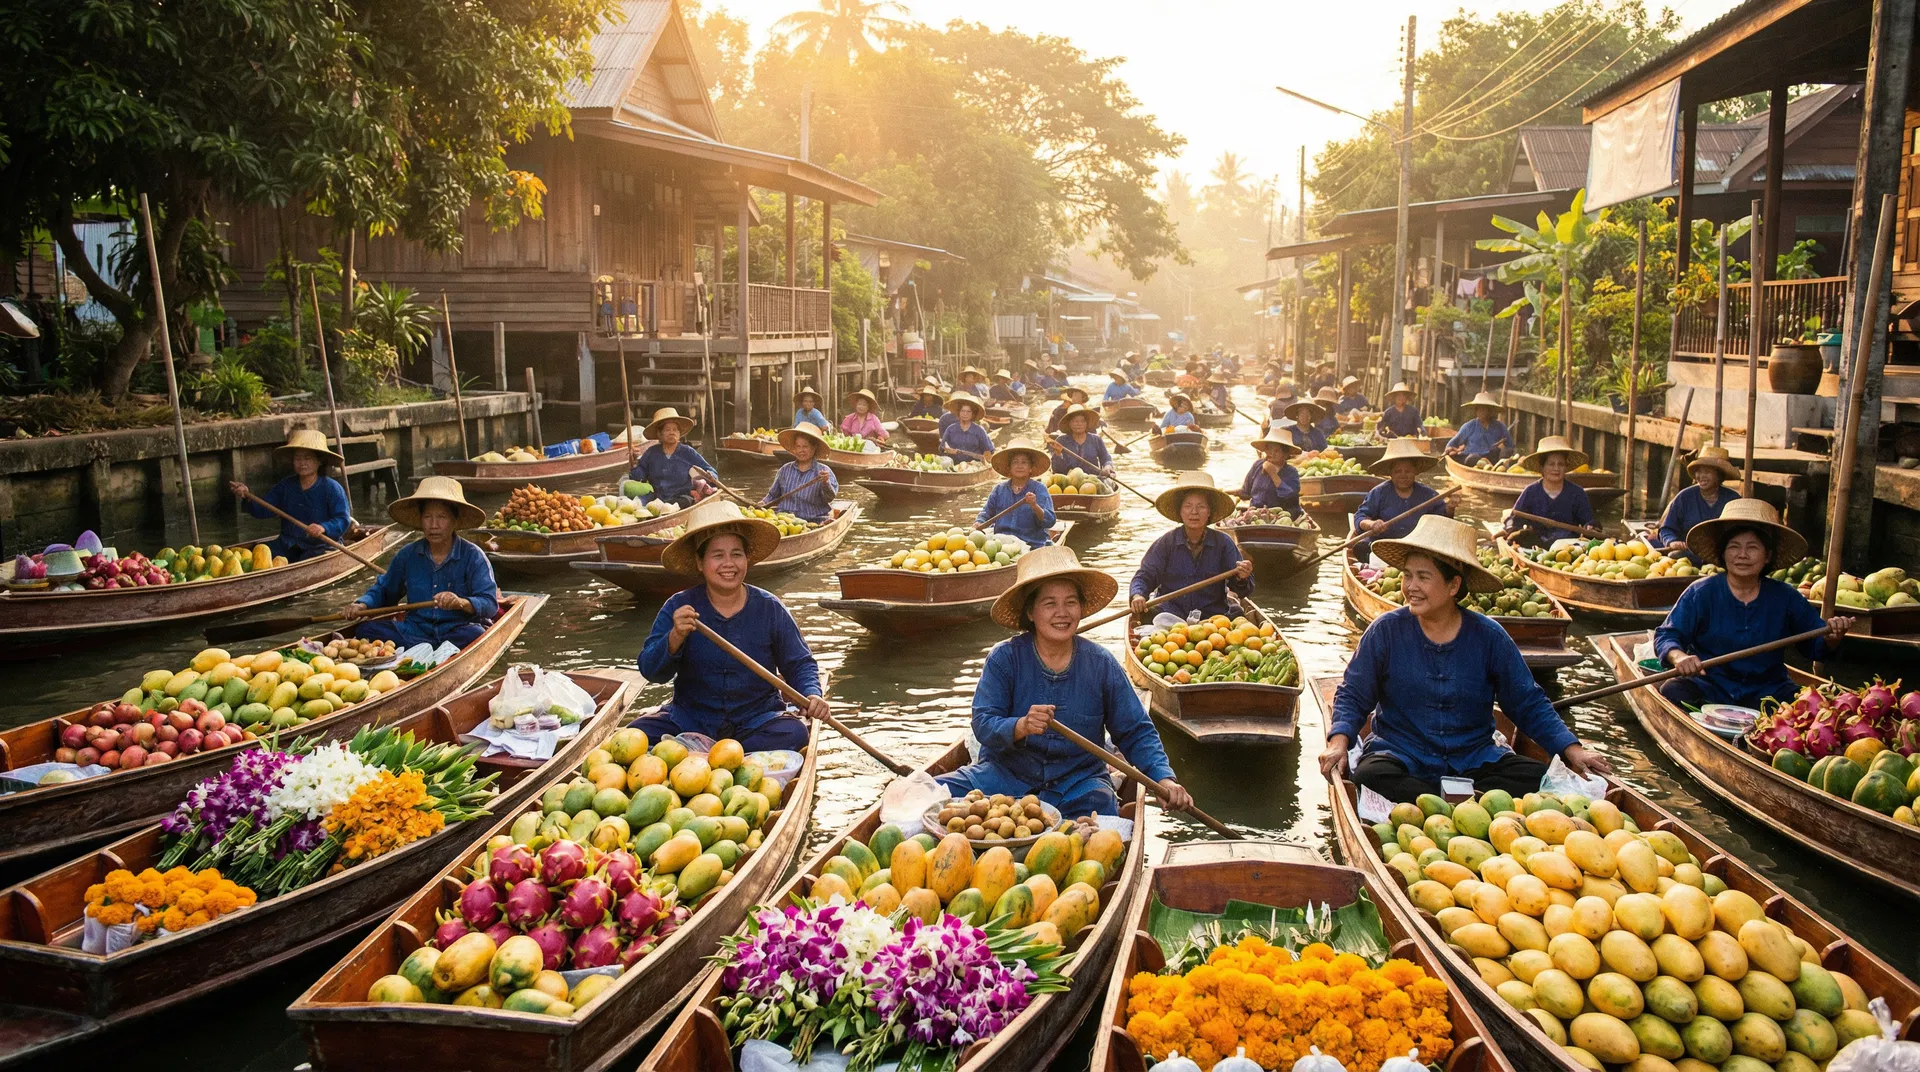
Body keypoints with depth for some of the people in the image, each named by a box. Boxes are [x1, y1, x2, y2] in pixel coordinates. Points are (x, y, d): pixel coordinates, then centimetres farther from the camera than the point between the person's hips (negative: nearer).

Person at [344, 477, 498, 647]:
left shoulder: (473, 556, -5)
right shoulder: (407, 555, 9)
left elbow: (490, 604, -14)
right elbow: (384, 590, 24)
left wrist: (462, 603, -35)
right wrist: (362, 605, 2)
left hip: (458, 631, -4)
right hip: (415, 631, 5)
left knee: (475, 634, -38)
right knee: (366, 630, -17)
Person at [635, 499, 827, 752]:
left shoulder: (770, 608, -1)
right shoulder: (678, 607, -3)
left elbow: (799, 663, 6)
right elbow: (651, 671, -10)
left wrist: (812, 694, -15)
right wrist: (675, 637, -30)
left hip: (756, 719, 1)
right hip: (689, 719, -1)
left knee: (794, 732, -30)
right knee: (635, 734, -24)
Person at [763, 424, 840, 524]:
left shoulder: (823, 471, 2)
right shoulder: (785, 470, 15)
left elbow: (831, 497, -12)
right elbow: (773, 495, 26)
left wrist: (825, 483, -30)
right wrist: (763, 503, 7)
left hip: (814, 522, -3)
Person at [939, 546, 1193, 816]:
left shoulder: (1101, 663, 0)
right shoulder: (1004, 658, -5)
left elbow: (1135, 732, 4)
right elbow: (983, 725, -14)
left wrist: (1163, 778, -13)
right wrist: (1021, 727, -36)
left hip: (1078, 781, 1)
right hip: (1006, 773, -1)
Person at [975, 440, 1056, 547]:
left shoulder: (1039, 489, 4)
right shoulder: (999, 489, 15)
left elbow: (1050, 521, -5)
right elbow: (986, 513, 19)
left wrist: (1035, 506, -23)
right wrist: (978, 523, -2)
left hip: (1032, 545, -3)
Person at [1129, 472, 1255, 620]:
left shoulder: (1223, 542, 4)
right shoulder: (1166, 542, 4)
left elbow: (1244, 590, 3)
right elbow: (1144, 577, 4)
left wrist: (1241, 579, -22)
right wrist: (1137, 595, -18)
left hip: (1212, 616, 1)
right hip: (1170, 614, -1)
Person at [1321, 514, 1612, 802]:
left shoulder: (1489, 637, 1)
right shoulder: (1386, 631, -3)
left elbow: (1529, 704, 7)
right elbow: (1353, 695, 1)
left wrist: (1572, 750, -4)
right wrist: (1339, 741, -17)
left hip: (1474, 757, 2)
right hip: (1401, 754, -2)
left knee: (1534, 777, -25)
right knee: (1370, 776, -35)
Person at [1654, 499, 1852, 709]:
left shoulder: (1785, 597, 6)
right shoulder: (1701, 593, -2)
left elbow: (1816, 644, 11)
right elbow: (1666, 636, -7)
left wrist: (1832, 637, -13)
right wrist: (1679, 657, -30)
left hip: (1766, 691, 2)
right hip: (1708, 688, -2)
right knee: (1673, 693, -32)